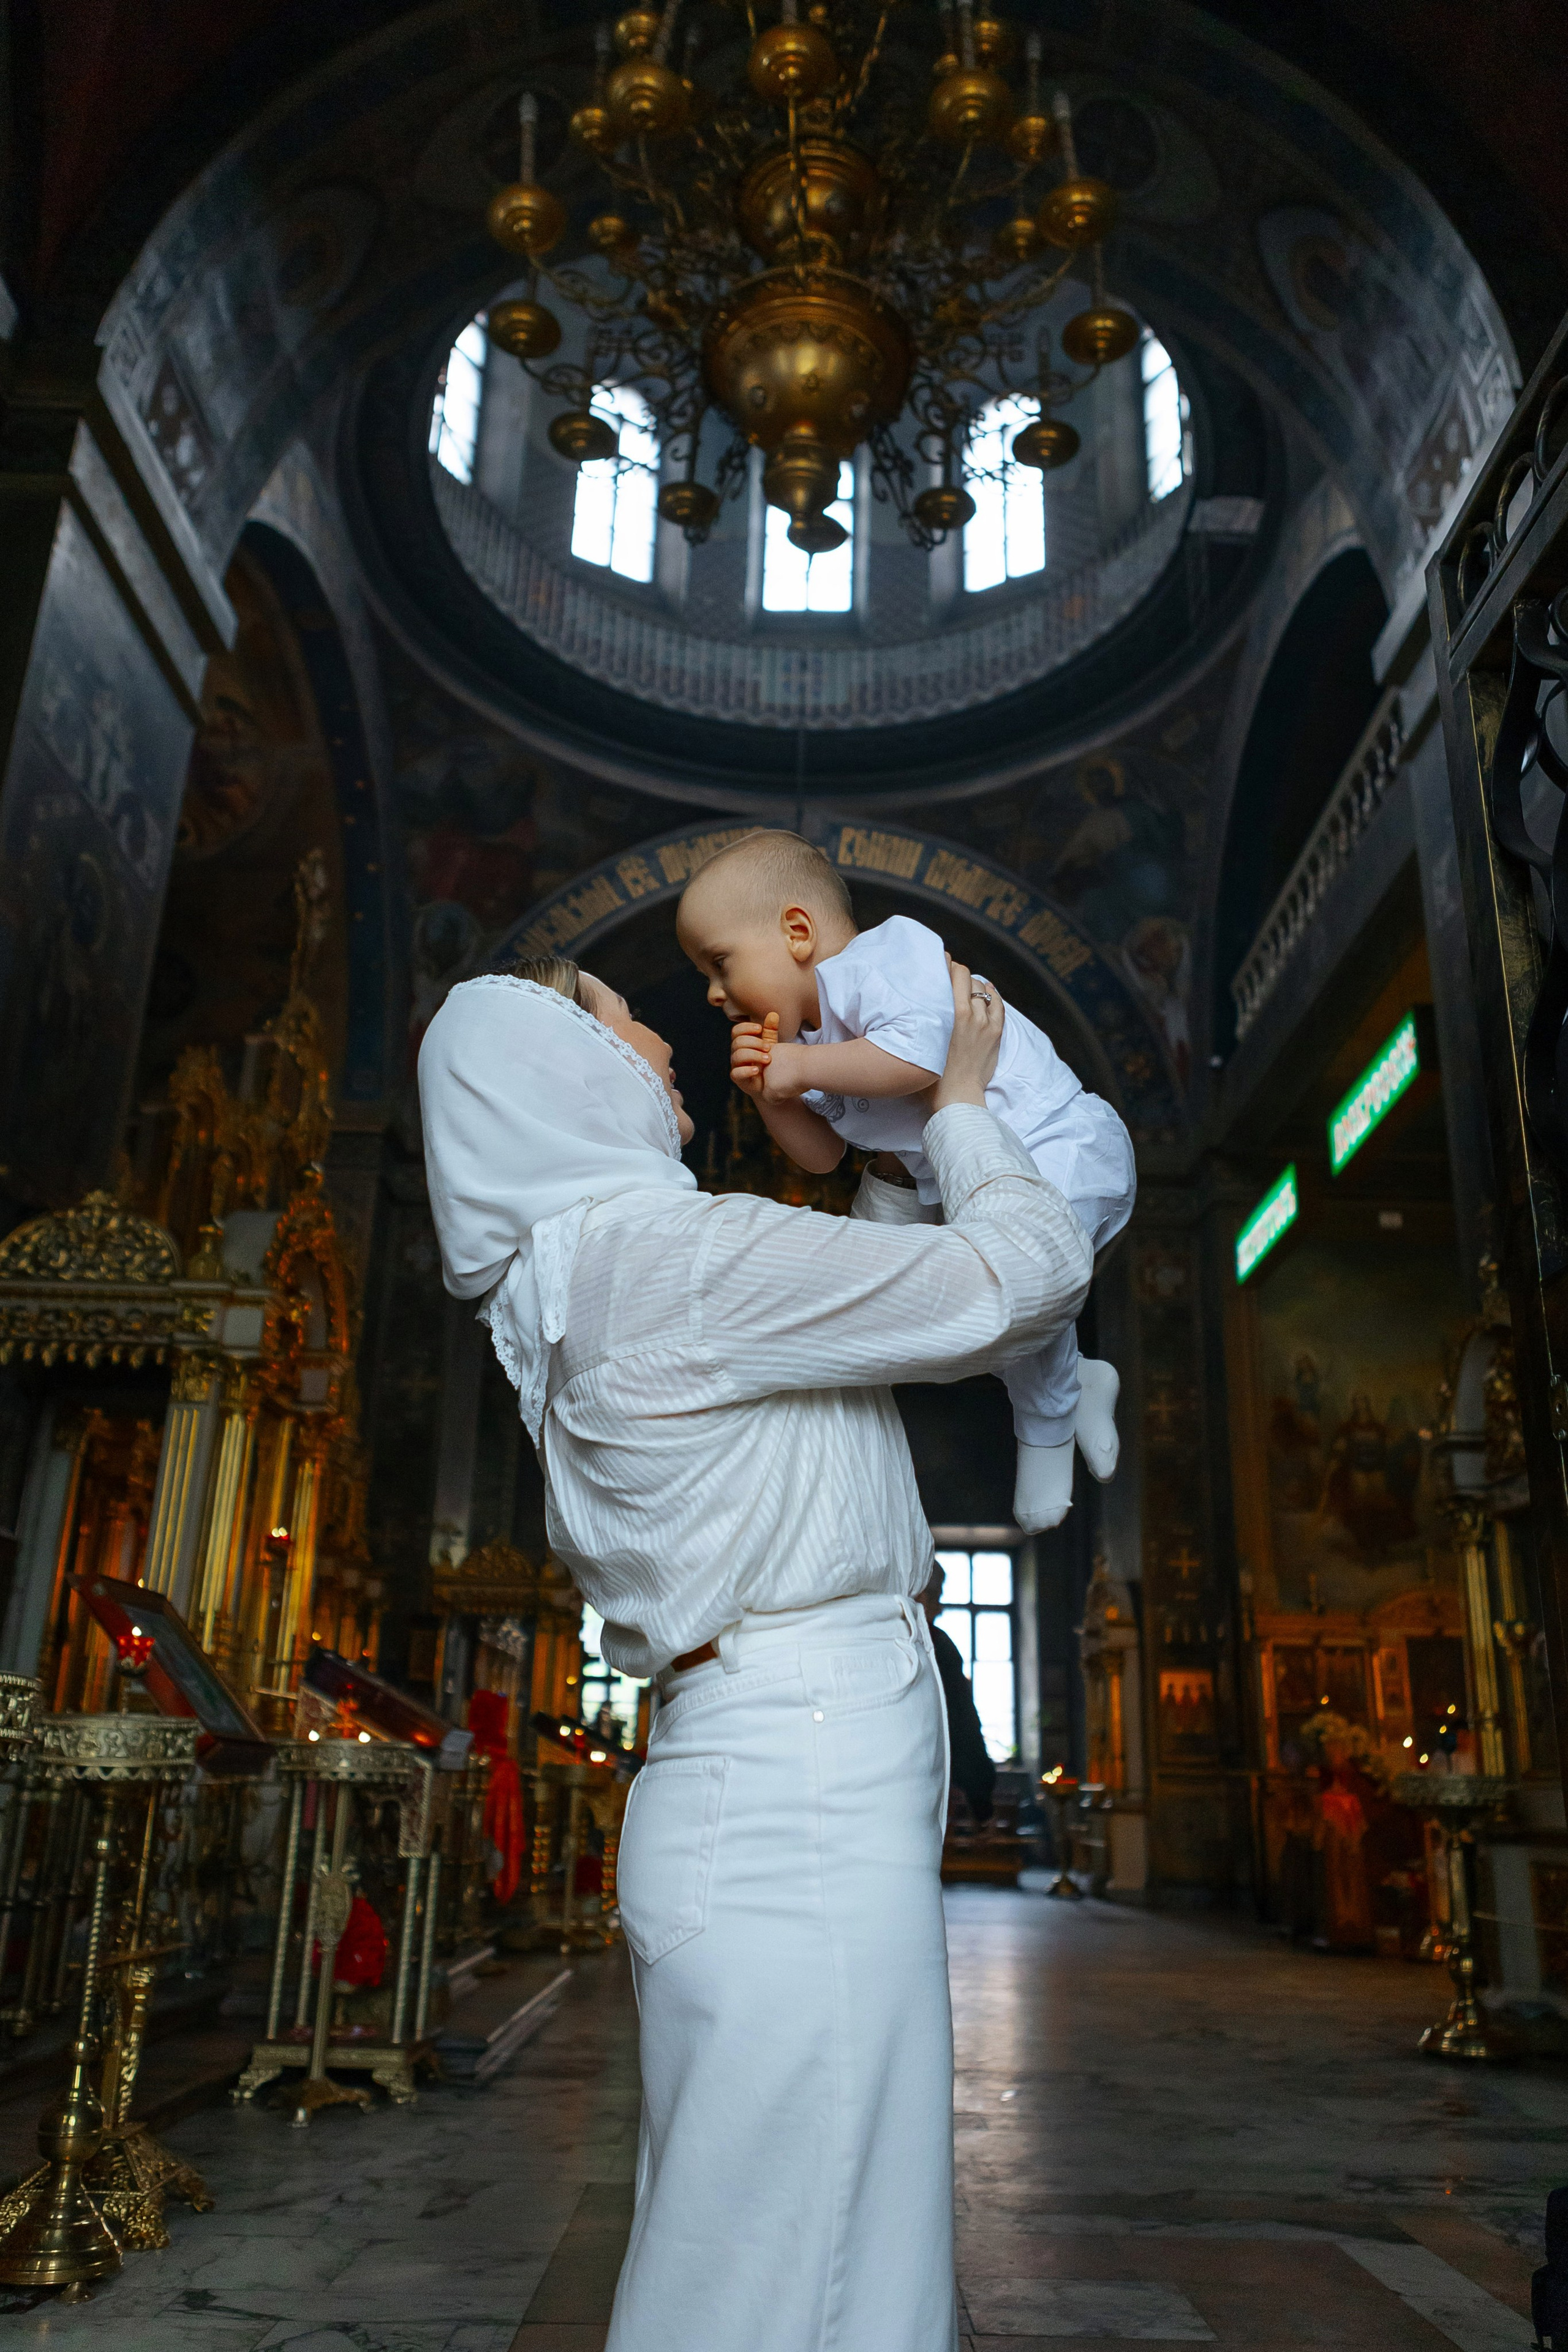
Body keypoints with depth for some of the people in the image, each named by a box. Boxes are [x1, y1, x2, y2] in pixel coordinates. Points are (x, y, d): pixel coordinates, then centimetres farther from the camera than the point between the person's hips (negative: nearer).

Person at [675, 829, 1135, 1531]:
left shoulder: (883, 955, -17)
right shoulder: (812, 1033, 12)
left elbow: (918, 1054, -34)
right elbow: (821, 1157, 11)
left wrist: (801, 1067, -25)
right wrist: (768, 1093, -7)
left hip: (1057, 1149, -10)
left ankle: (1045, 1428, -2)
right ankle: (1080, 1380, 33)